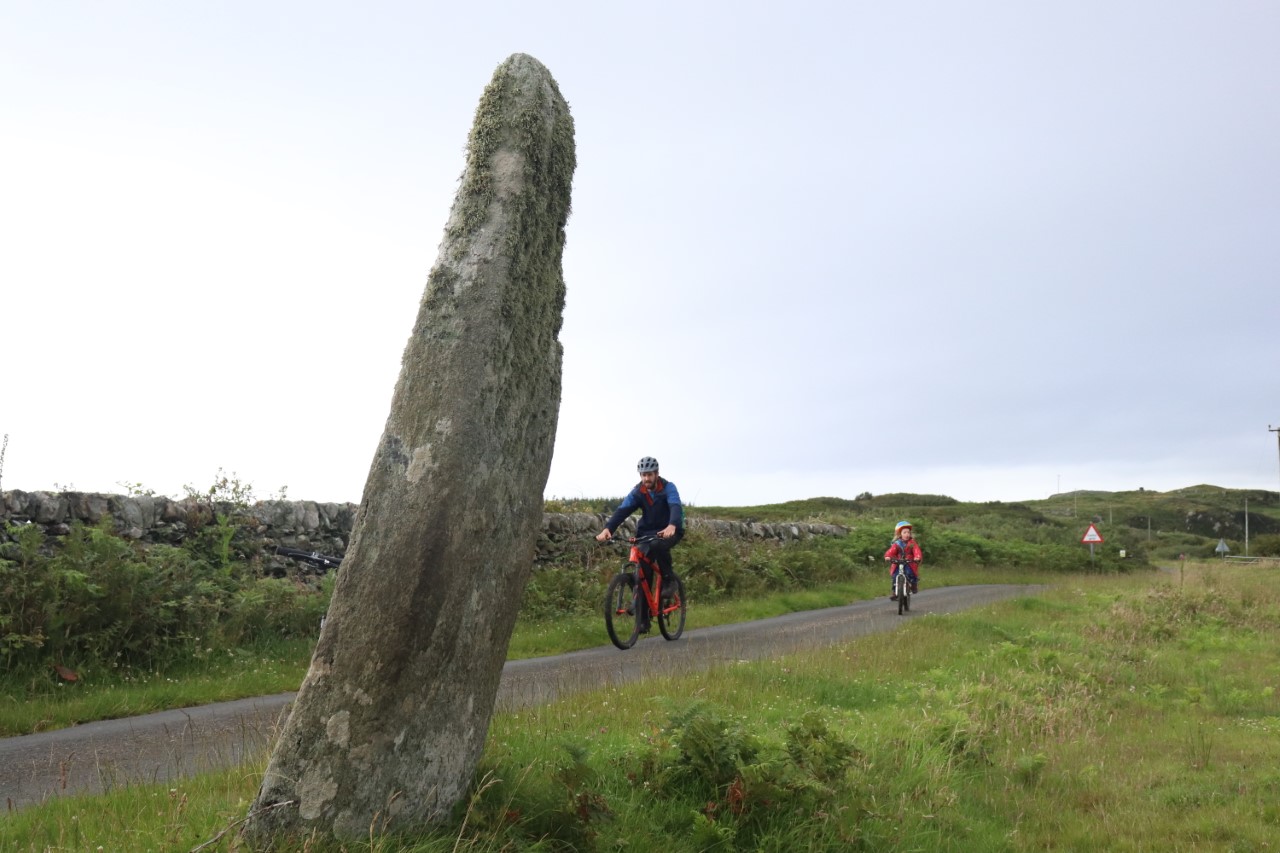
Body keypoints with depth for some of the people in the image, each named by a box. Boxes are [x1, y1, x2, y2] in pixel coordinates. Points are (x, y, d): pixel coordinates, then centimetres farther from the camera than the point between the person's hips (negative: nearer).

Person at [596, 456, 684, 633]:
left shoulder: (668, 488, -15)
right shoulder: (637, 492, -6)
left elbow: (676, 507, -33)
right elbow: (622, 511, -19)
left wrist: (672, 526, -55)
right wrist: (607, 528, -38)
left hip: (670, 531, -4)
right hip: (647, 533, 4)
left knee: (658, 545, -38)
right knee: (643, 574, -6)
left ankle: (669, 579, -13)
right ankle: (643, 619, 1)